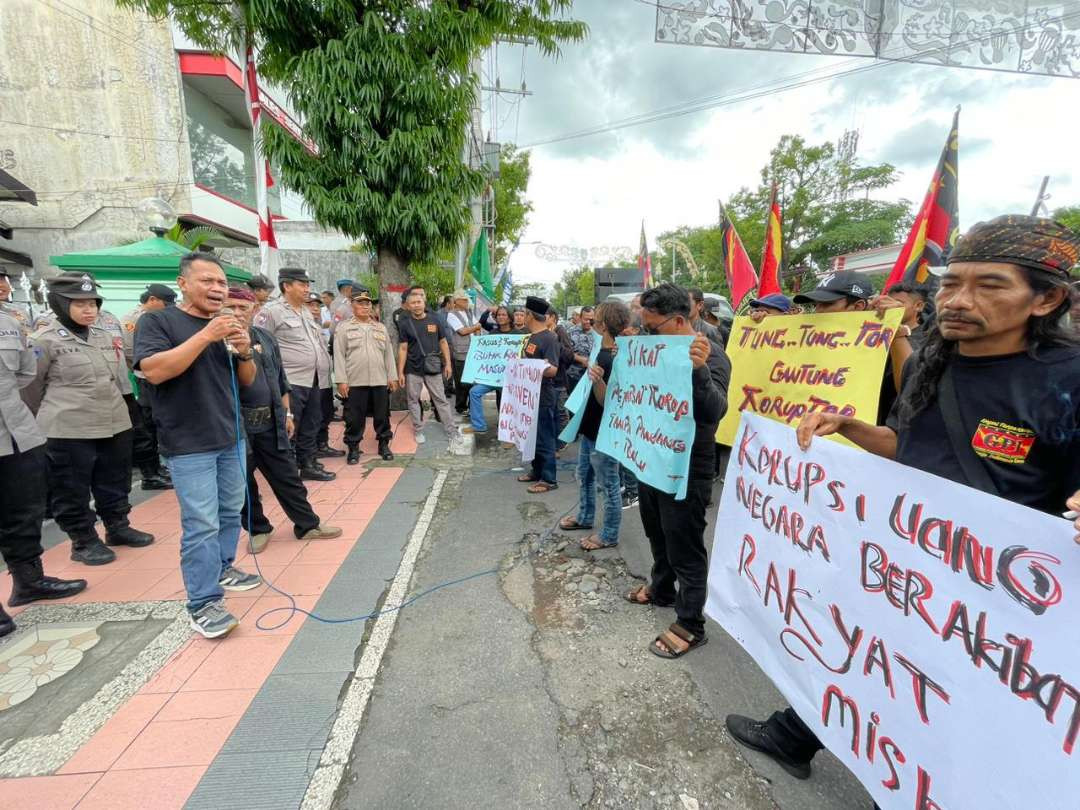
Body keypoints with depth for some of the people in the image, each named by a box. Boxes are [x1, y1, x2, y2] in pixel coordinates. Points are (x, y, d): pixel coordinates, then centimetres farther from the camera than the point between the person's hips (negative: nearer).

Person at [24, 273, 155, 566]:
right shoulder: (45, 340, -7)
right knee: (72, 490, 6)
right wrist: (48, 417, 5)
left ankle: (118, 527, 32)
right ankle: (84, 541, 19)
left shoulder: (106, 337, 10)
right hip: (69, 430, -5)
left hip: (115, 424, 6)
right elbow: (30, 386, -2)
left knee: (115, 482, 16)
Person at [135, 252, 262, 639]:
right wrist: (206, 335, -25)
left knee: (231, 511, 16)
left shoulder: (229, 326, 11)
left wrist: (245, 352, -10)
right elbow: (154, 371, -21)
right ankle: (203, 604, 3)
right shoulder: (157, 321, -5)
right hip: (189, 444, -6)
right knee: (201, 524, -6)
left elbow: (247, 381, 11)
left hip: (231, 437, 6)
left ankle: (223, 568, 35)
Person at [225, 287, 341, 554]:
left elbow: (280, 379, 17)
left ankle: (308, 525, 19)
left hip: (271, 422, 4)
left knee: (287, 477, 10)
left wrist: (286, 413, 16)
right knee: (244, 482, 10)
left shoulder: (265, 337, 10)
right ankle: (258, 529, 28)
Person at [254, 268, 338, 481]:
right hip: (290, 383, -8)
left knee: (310, 427, 15)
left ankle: (308, 465, 27)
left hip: (313, 381, 8)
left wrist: (323, 366, 18)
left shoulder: (306, 311, 16)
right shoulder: (271, 311, -8)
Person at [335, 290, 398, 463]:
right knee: (354, 418, 4)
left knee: (382, 415, 9)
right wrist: (341, 380, -9)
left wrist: (392, 377, 6)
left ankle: (384, 445, 22)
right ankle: (353, 448, 17)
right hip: (354, 382, -3)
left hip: (380, 381, 3)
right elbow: (339, 356, -2)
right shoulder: (344, 328, 3)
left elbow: (388, 354, 12)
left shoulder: (381, 328, 13)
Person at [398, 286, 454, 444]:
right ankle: (418, 431, 25)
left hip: (433, 368, 1)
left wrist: (448, 364, 3)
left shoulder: (434, 320, 3)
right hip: (413, 369, 0)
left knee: (441, 400, 5)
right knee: (413, 400, 9)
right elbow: (403, 348, -3)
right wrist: (400, 372, -5)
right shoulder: (404, 323, -2)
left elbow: (443, 342, 8)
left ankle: (451, 432, 11)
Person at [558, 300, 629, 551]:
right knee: (584, 475, 24)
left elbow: (607, 401, -27)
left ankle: (609, 535, 22)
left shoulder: (615, 359, -25)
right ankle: (585, 517, 44)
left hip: (604, 432, -10)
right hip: (590, 427, 10)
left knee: (608, 485, 6)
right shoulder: (603, 350, 3)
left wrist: (598, 380, -45)